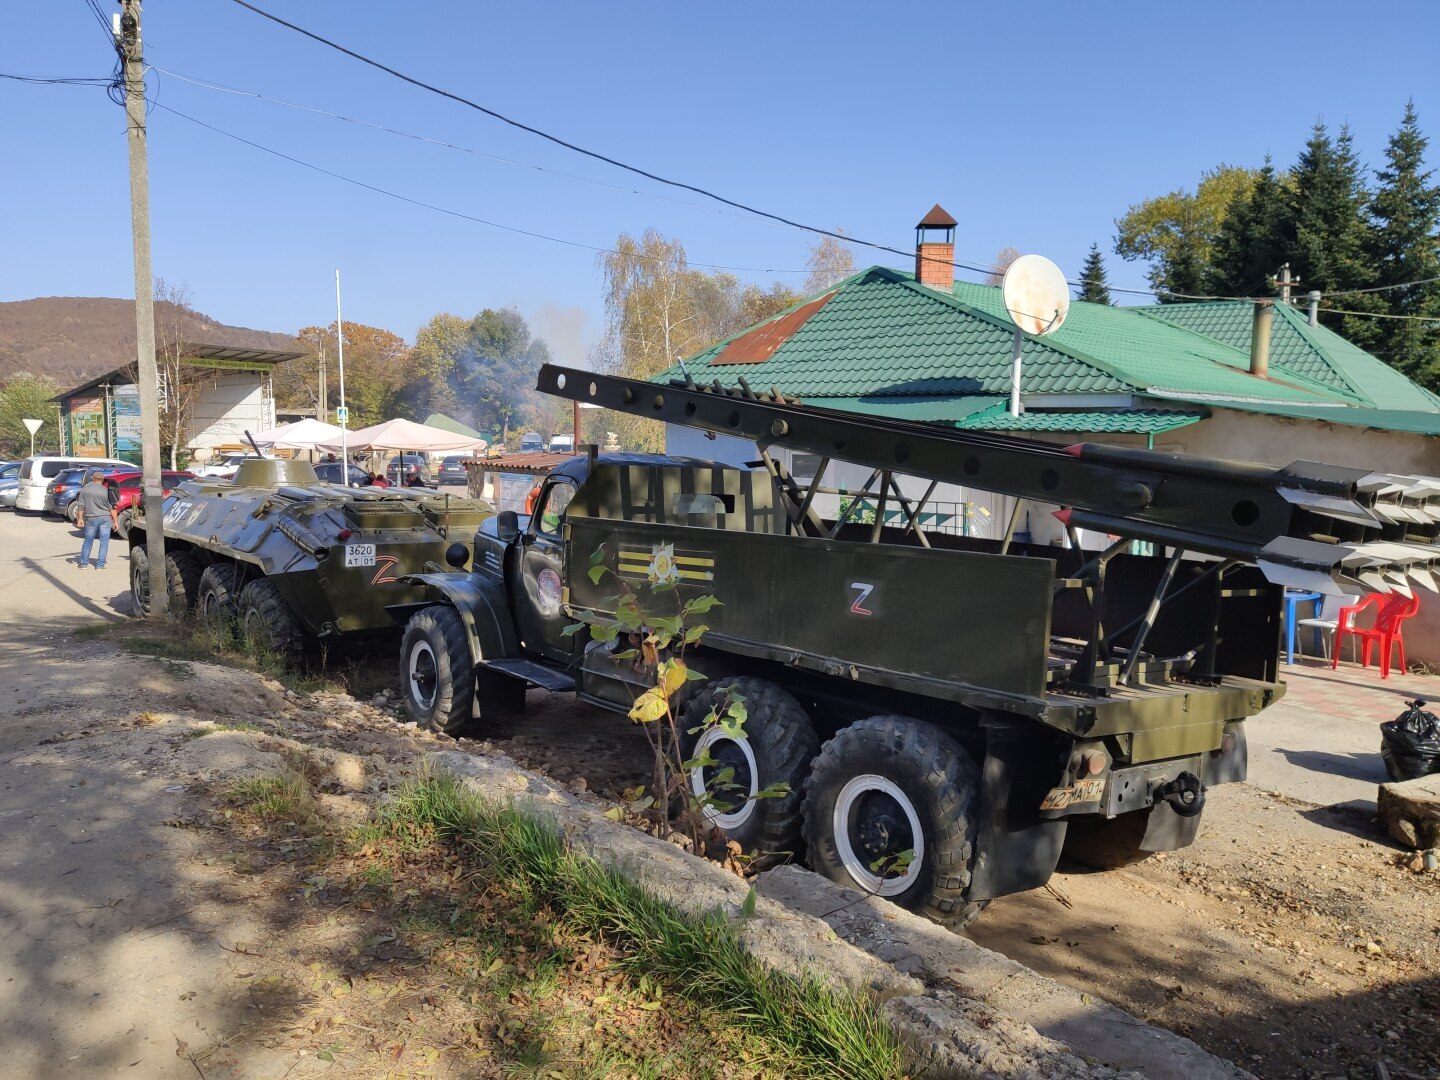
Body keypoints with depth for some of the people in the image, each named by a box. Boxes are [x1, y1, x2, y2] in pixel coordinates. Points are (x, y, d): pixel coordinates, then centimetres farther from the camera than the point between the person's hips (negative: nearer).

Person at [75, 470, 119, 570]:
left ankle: (83, 563, 18)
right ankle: (100, 564, 2)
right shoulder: (106, 490, -6)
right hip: (105, 518, -2)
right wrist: (115, 521, 1)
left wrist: (80, 518, 8)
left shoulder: (85, 489, 0)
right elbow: (112, 507, -5)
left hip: (91, 519, 2)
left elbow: (81, 506, 2)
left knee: (88, 541, 15)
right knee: (104, 542, 4)